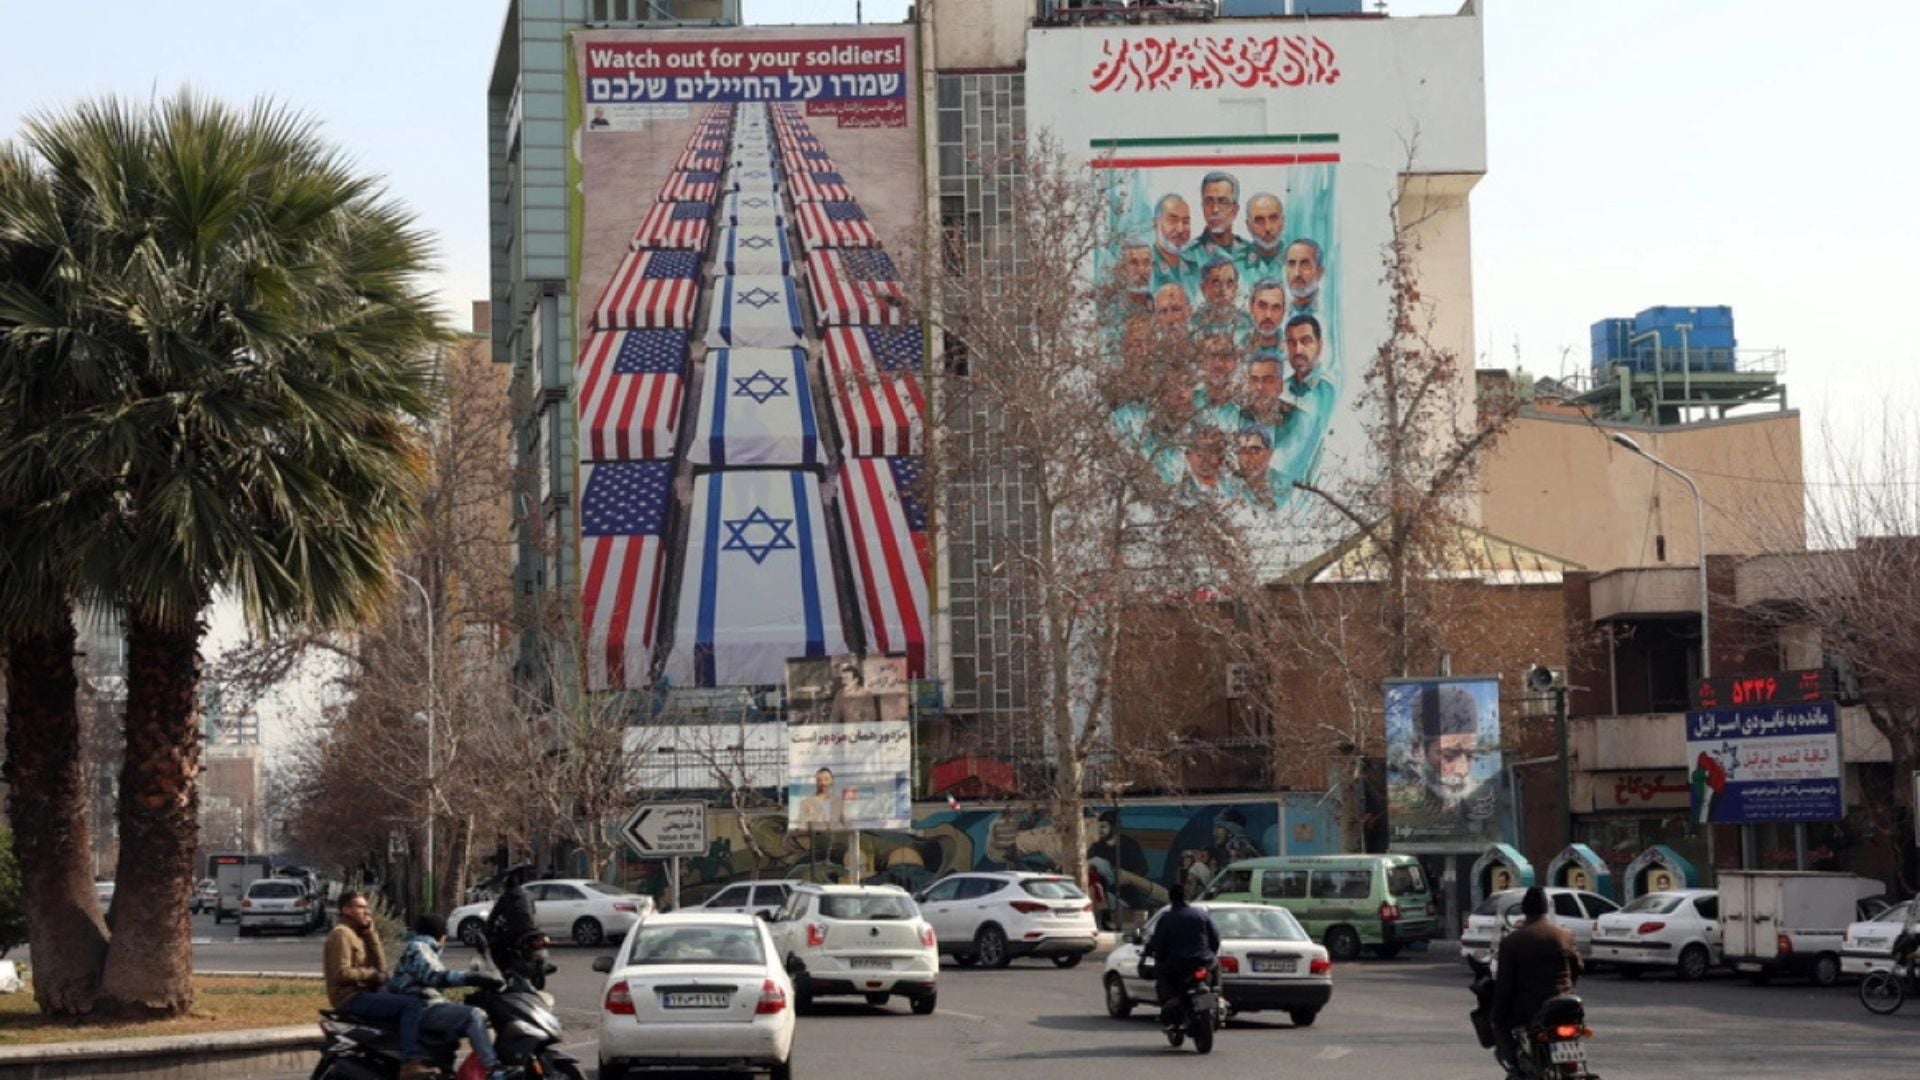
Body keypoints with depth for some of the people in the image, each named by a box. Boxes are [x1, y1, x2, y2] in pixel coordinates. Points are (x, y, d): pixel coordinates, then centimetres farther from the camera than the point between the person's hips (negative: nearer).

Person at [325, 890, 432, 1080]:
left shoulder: (360, 934, 21)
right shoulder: (342, 934, -8)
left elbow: (380, 967, 7)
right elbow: (342, 974, -20)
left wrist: (371, 933, 2)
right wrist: (372, 974, -11)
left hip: (365, 993, 10)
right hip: (352, 999, -10)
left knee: (420, 1004, 11)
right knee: (411, 1004, -24)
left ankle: (425, 1056, 3)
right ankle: (410, 1062, -35)